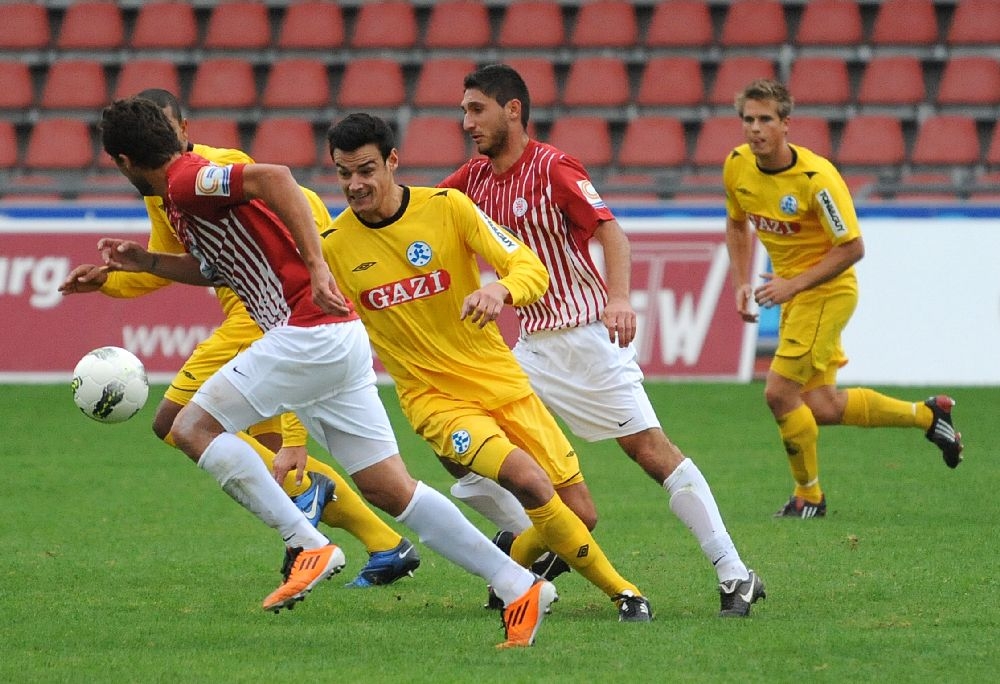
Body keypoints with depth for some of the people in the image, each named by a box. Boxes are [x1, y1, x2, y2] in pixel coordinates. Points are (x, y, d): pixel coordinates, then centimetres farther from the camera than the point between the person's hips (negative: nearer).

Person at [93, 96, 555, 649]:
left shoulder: (187, 182, -10)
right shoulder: (187, 195, 21)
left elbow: (274, 178, -27)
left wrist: (315, 267, -32)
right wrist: (145, 262, 31)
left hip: (308, 331, -10)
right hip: (337, 339, 10)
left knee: (195, 427, -5)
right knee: (389, 489, 6)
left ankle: (309, 546, -12)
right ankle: (519, 586, 0)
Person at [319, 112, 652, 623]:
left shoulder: (446, 207, -8)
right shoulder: (333, 246, -5)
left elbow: (531, 268, -12)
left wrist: (501, 289, -36)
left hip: (502, 383, 2)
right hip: (433, 399, -2)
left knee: (575, 507, 0)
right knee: (529, 481, -26)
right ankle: (621, 593, -10)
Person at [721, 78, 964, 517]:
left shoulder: (816, 177, -25)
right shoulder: (737, 166, -5)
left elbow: (852, 248, -21)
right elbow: (738, 223, 15)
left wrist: (794, 285, -24)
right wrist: (742, 282, 5)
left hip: (828, 291, -7)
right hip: (793, 289, 7)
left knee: (779, 392, -11)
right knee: (821, 406, 8)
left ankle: (808, 496, 11)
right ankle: (927, 416, 28)